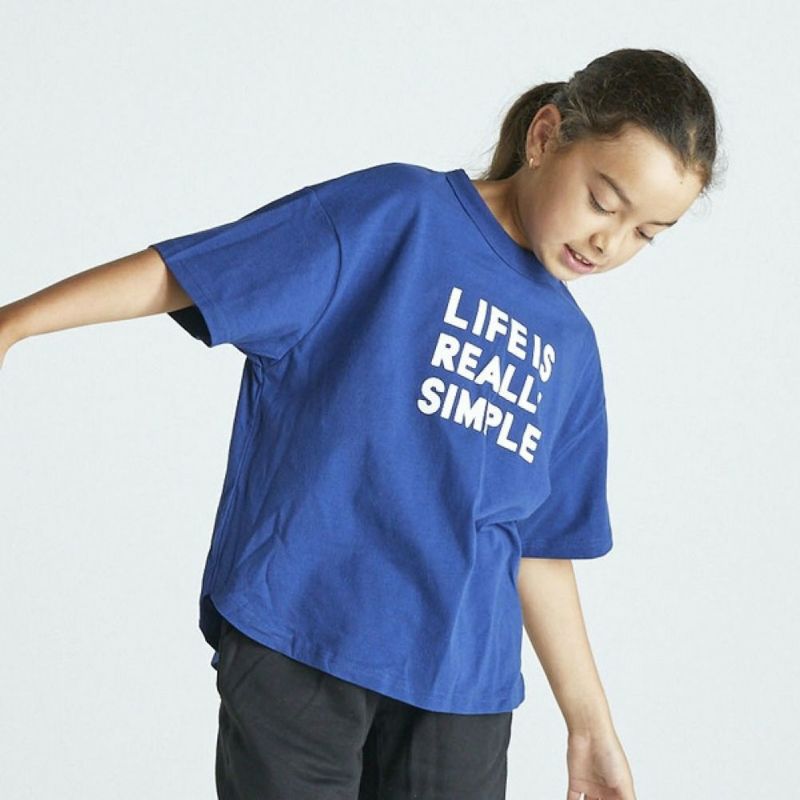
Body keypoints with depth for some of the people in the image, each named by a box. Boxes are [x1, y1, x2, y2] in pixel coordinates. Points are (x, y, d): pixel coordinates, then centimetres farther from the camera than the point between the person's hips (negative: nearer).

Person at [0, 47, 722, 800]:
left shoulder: (570, 349, 15)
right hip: (297, 645, -5)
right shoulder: (397, 212, -2)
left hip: (463, 686, 5)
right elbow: (183, 273, -8)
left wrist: (590, 723, 18)